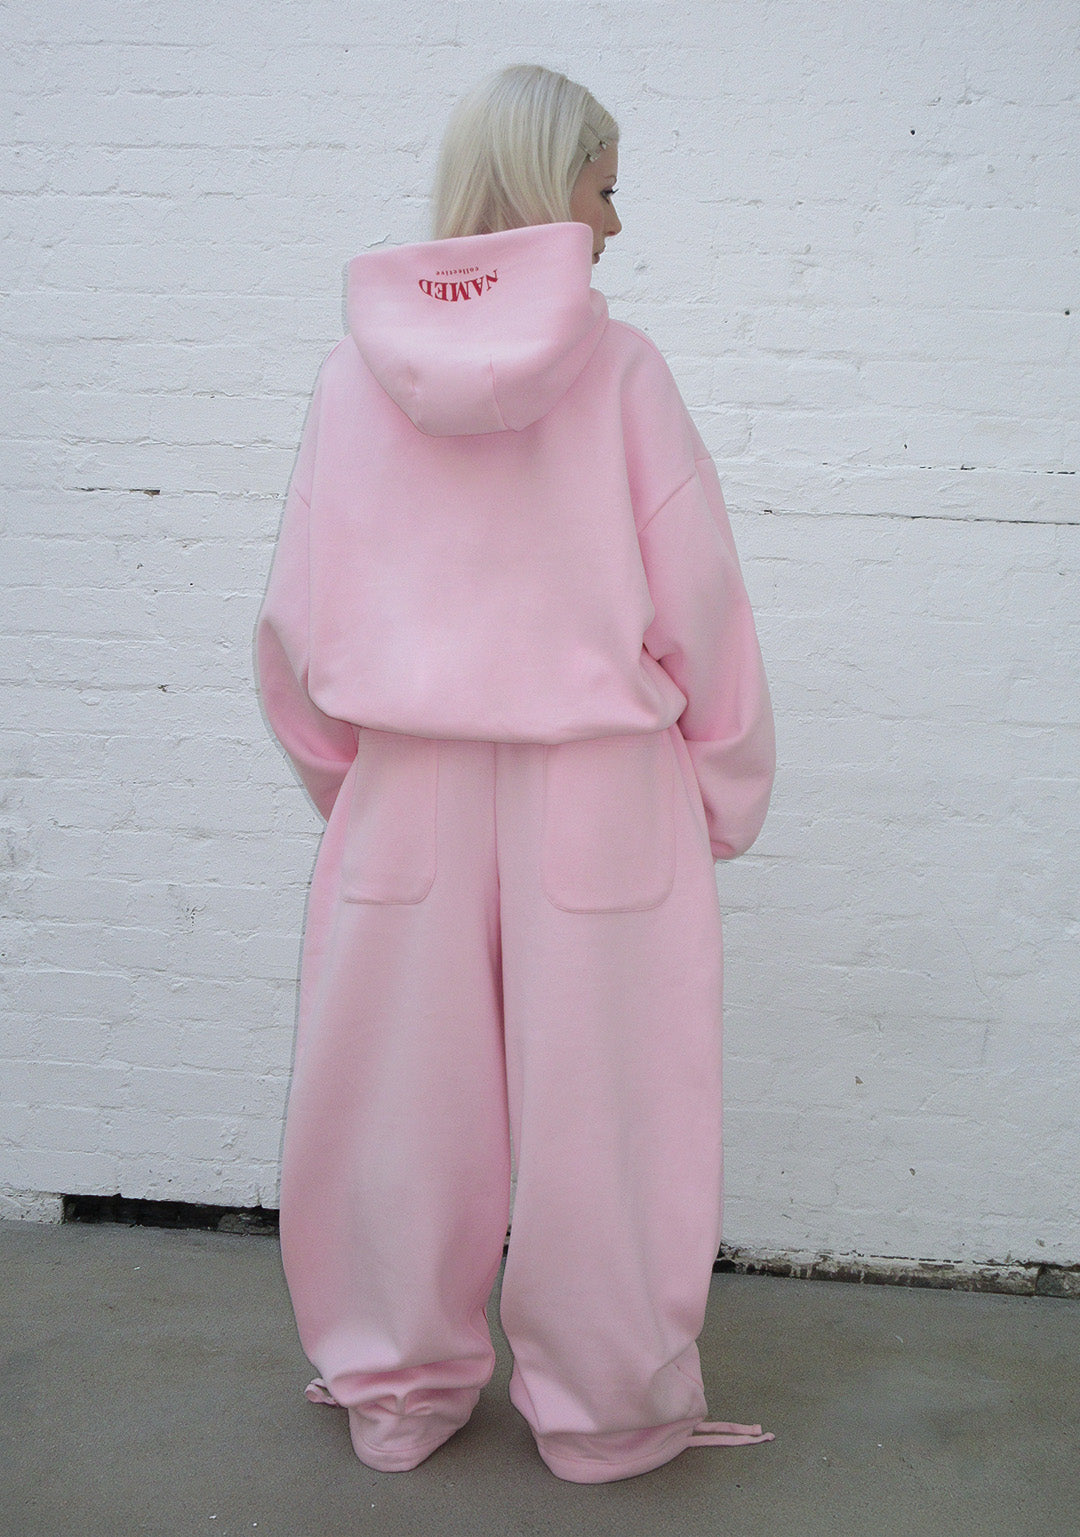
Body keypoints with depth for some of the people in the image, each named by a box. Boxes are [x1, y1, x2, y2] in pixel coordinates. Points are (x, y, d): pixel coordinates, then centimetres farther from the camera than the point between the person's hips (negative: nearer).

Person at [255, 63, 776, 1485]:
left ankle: (399, 1398, 33)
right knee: (595, 1115, 10)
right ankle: (605, 1414, 28)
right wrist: (721, 794, 7)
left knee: (401, 1104, 14)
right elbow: (695, 605, -6)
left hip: (407, 793, 3)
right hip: (596, 792, -2)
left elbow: (296, 621, 2)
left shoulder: (360, 366, 1)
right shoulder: (618, 368, -6)